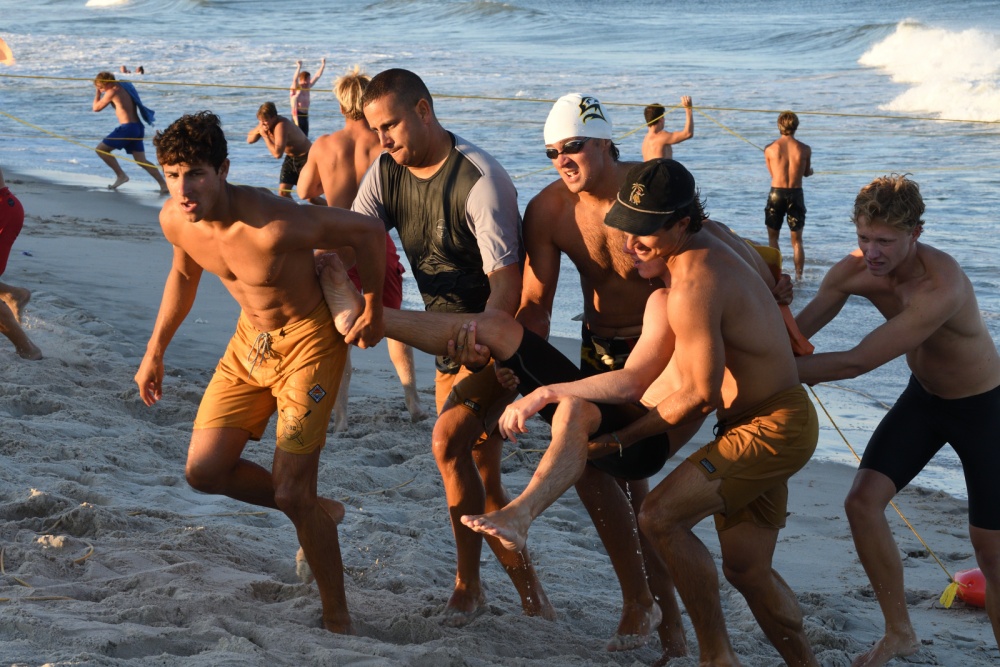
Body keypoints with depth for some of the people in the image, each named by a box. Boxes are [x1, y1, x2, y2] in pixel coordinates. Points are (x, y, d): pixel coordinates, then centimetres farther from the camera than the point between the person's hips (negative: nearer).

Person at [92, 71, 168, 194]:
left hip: (127, 127, -9)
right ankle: (163, 184, -5)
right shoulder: (124, 86, 17)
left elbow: (96, 107, 0)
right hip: (138, 127, 9)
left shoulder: (113, 91, -8)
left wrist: (97, 92, 15)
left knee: (101, 149, 1)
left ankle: (121, 175, -1)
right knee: (141, 161, 7)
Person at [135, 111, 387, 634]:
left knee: (291, 495, -10)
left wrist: (373, 312, -11)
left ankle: (337, 619, 10)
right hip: (249, 341, 7)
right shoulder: (174, 220, -13)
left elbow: (368, 231, -24)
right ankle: (318, 512, 27)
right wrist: (155, 351, 18)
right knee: (204, 471, 3)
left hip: (308, 342, -7)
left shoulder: (274, 225, -36)